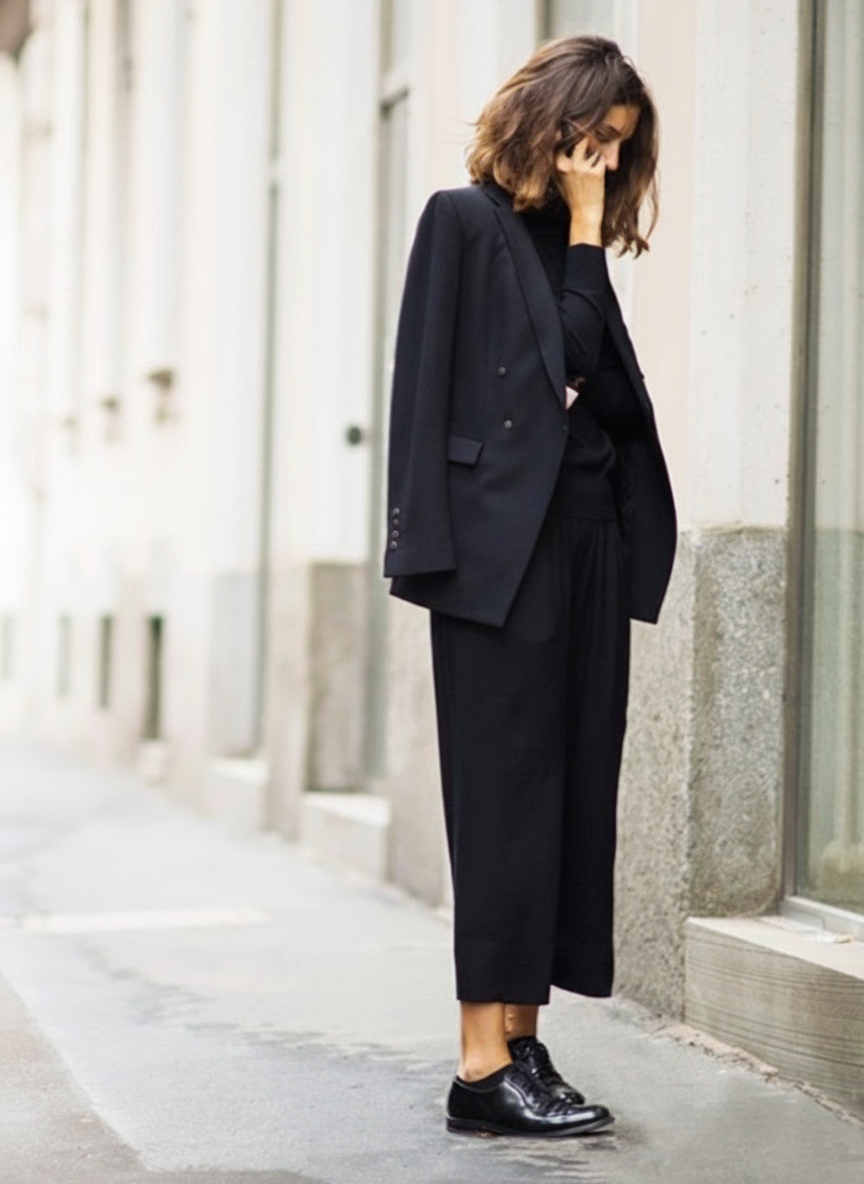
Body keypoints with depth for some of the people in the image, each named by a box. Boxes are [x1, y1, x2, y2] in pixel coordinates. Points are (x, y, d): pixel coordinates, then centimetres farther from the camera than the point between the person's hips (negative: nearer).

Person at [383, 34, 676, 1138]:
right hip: (504, 547, -7)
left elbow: (607, 387, 5)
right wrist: (432, 548, -16)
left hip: (587, 543, 7)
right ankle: (483, 1066, -3)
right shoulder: (465, 221, 0)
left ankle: (519, 1044, 11)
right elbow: (429, 388, -8)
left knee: (573, 792, 5)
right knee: (507, 793, -7)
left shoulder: (572, 249, 19)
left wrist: (587, 227, 3)